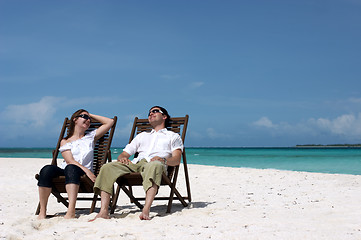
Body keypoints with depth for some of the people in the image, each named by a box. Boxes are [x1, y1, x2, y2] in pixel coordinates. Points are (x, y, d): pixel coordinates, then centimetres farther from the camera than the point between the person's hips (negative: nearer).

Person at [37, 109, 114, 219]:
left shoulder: (91, 137, 22)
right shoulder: (65, 142, 15)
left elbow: (110, 122, 21)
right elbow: (70, 161, -2)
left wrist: (91, 115, 25)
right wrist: (87, 170, -17)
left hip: (83, 173, -1)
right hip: (64, 171, 1)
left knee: (71, 169, -38)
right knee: (47, 169, -31)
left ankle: (71, 211, -53)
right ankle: (42, 212, -31)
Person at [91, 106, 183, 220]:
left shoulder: (173, 136, 26)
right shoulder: (142, 135, 39)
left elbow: (176, 159, 8)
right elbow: (124, 153, 30)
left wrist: (163, 160, -16)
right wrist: (122, 158, 3)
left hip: (154, 163, -4)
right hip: (136, 163, 4)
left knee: (155, 165, -43)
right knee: (107, 167, -22)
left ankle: (146, 210, -55)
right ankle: (104, 211, -32)